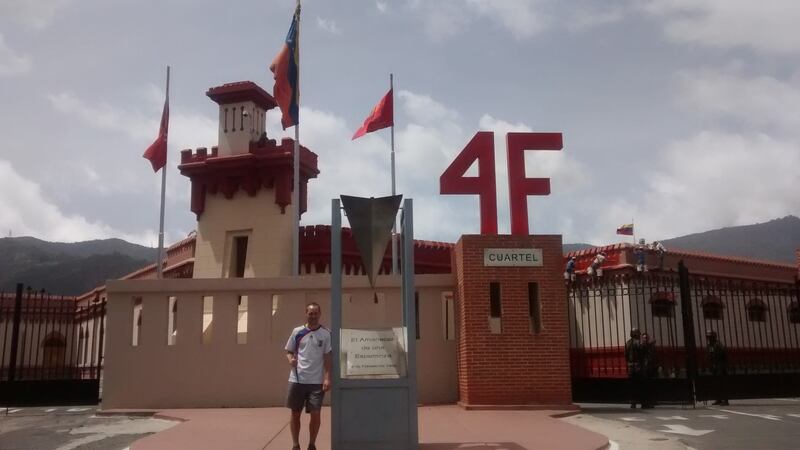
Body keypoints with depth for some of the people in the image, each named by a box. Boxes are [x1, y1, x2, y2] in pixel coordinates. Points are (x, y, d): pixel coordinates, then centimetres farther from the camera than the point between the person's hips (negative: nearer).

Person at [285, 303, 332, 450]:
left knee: (315, 414, 0)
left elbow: (327, 357, 0)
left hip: (317, 381, -1)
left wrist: (327, 378, -8)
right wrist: (290, 360, -11)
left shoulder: (326, 334, 1)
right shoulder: (297, 332, 4)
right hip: (297, 379, 1)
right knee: (295, 413, 9)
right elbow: (289, 352, 12)